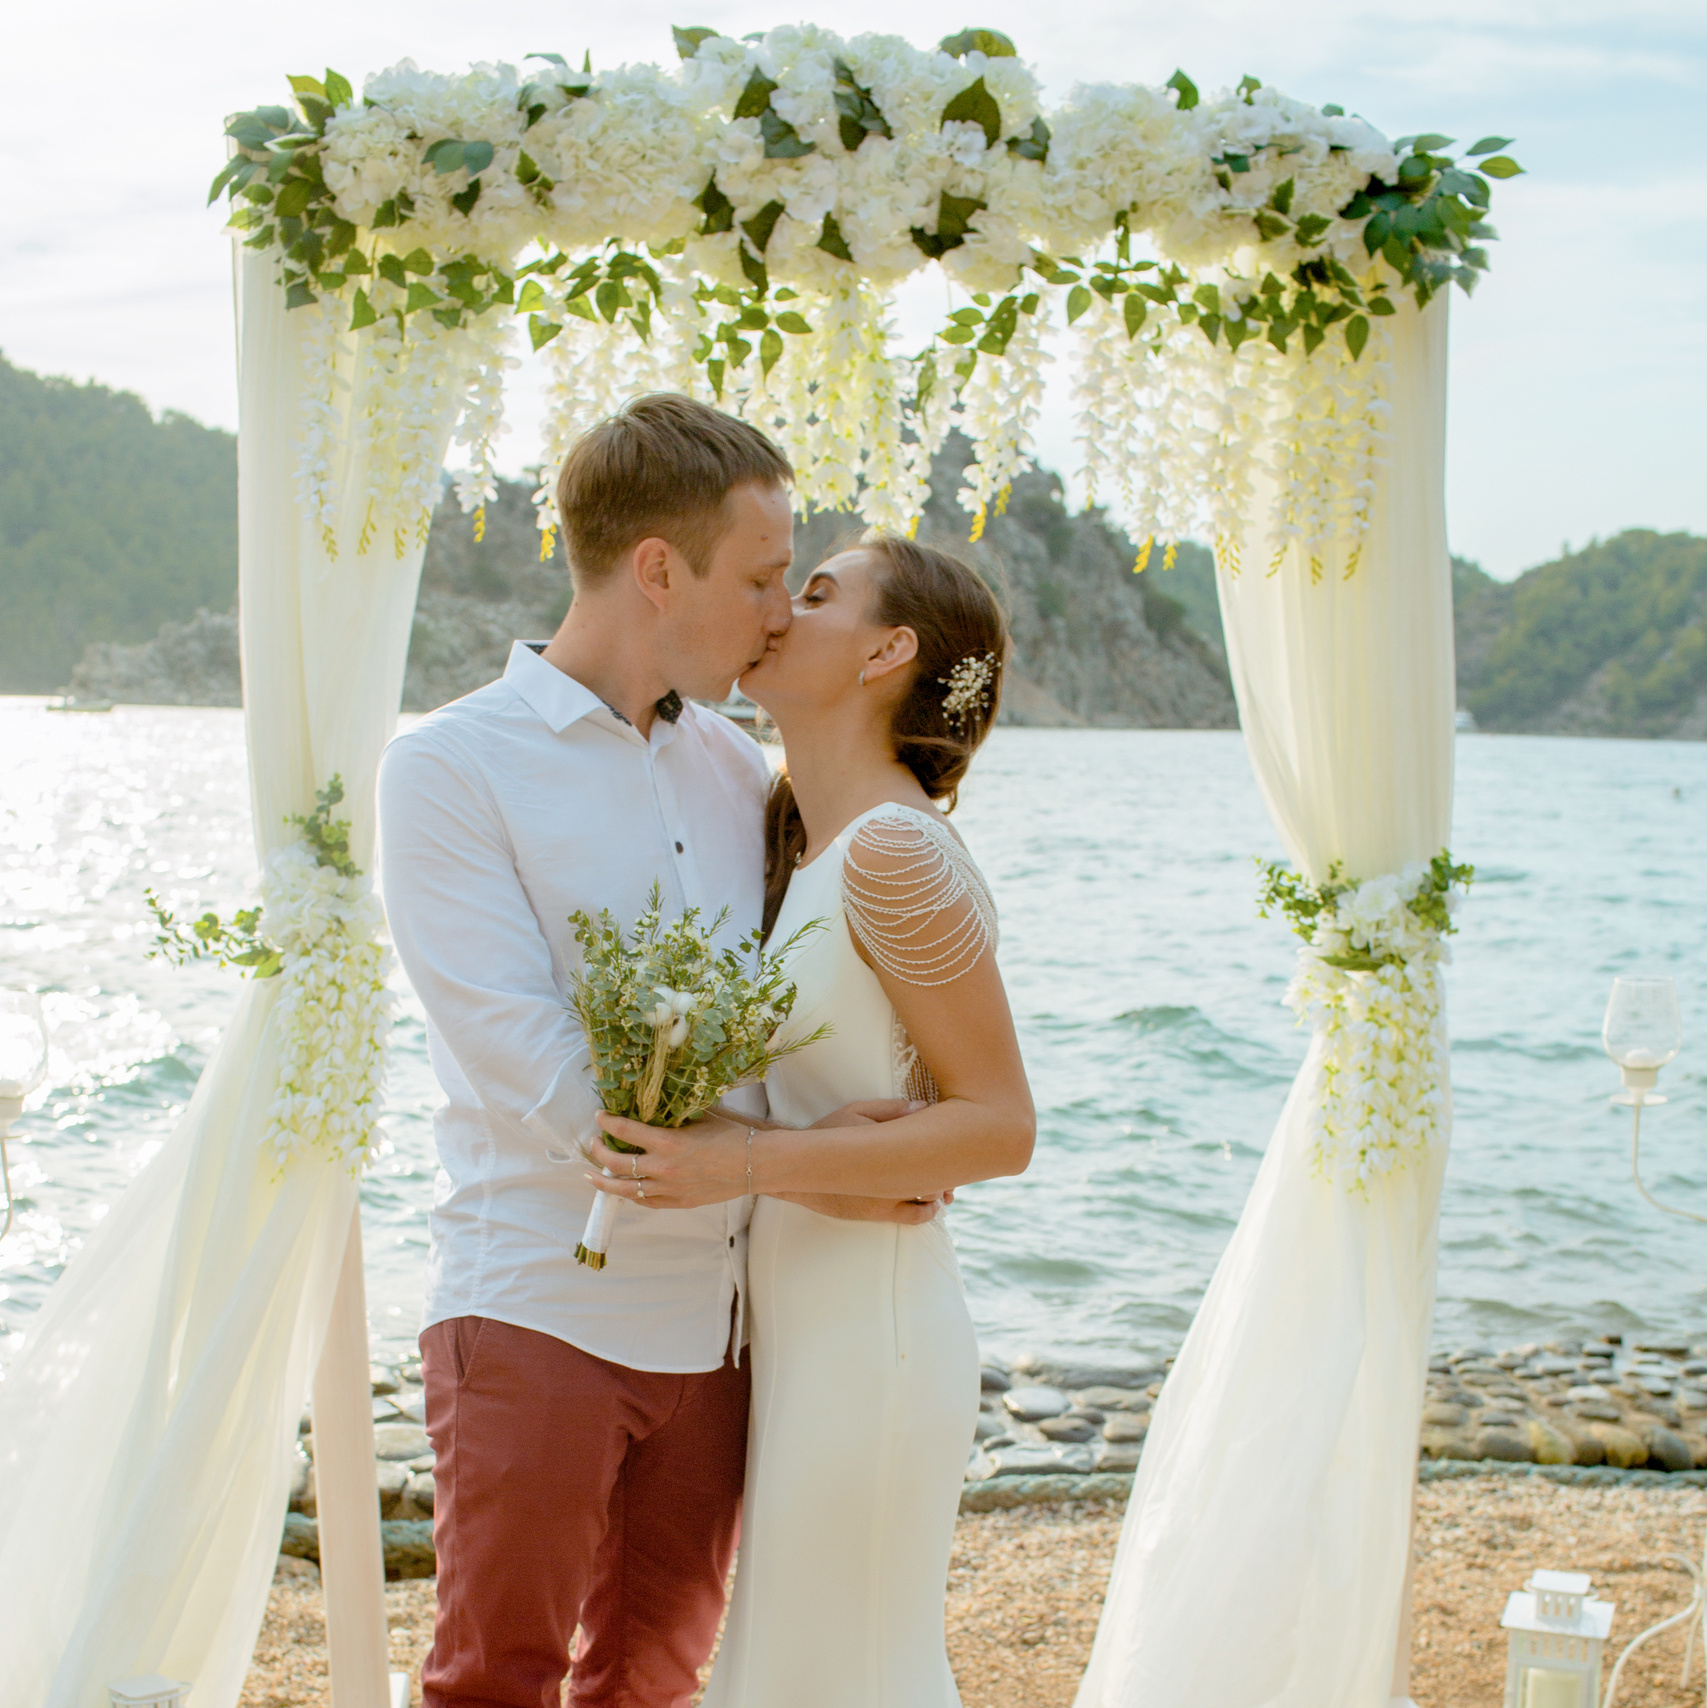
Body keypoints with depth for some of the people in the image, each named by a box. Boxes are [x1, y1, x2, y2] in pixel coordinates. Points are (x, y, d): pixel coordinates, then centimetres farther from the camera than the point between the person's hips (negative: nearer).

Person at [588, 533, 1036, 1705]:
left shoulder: (895, 849, -19)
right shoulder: (800, 844, 9)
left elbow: (1000, 1127, -17)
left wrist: (754, 1162, -23)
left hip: (865, 1328, -9)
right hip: (799, 1313, 9)